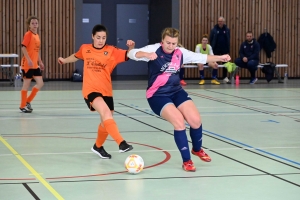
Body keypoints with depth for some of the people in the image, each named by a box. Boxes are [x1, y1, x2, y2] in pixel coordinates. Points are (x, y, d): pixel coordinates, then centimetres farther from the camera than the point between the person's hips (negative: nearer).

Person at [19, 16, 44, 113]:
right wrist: (29, 60, -27)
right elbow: (23, 48, -20)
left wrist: (40, 62, 21)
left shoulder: (37, 36, 14)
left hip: (35, 65, 8)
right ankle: (23, 106, 10)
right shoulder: (28, 34, -10)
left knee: (40, 83, 4)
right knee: (26, 84, -1)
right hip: (27, 64, -8)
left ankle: (28, 101, 17)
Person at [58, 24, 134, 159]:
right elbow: (77, 56, 27)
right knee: (106, 112, -29)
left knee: (106, 121, 15)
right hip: (90, 90, -2)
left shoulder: (111, 51, -1)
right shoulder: (85, 49, 4)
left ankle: (98, 147, 42)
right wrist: (65, 60, 41)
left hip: (106, 91, 2)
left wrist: (131, 48, -33)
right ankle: (121, 143, -39)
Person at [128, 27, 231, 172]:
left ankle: (197, 149, 26)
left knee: (196, 120, -7)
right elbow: (132, 54, -26)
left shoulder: (180, 52, 0)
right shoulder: (154, 49, -14)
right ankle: (186, 161, -8)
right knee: (179, 121, -23)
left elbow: (200, 57, 12)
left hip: (177, 92, 5)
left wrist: (219, 58, 6)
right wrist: (146, 54, -46)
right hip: (158, 95, -5)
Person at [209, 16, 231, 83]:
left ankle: (225, 77, 12)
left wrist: (228, 49, 0)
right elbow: (211, 39, 0)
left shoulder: (227, 30, 3)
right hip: (216, 50, -1)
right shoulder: (214, 29, -2)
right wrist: (212, 47, -5)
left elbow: (228, 40, 5)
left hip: (224, 50, 1)